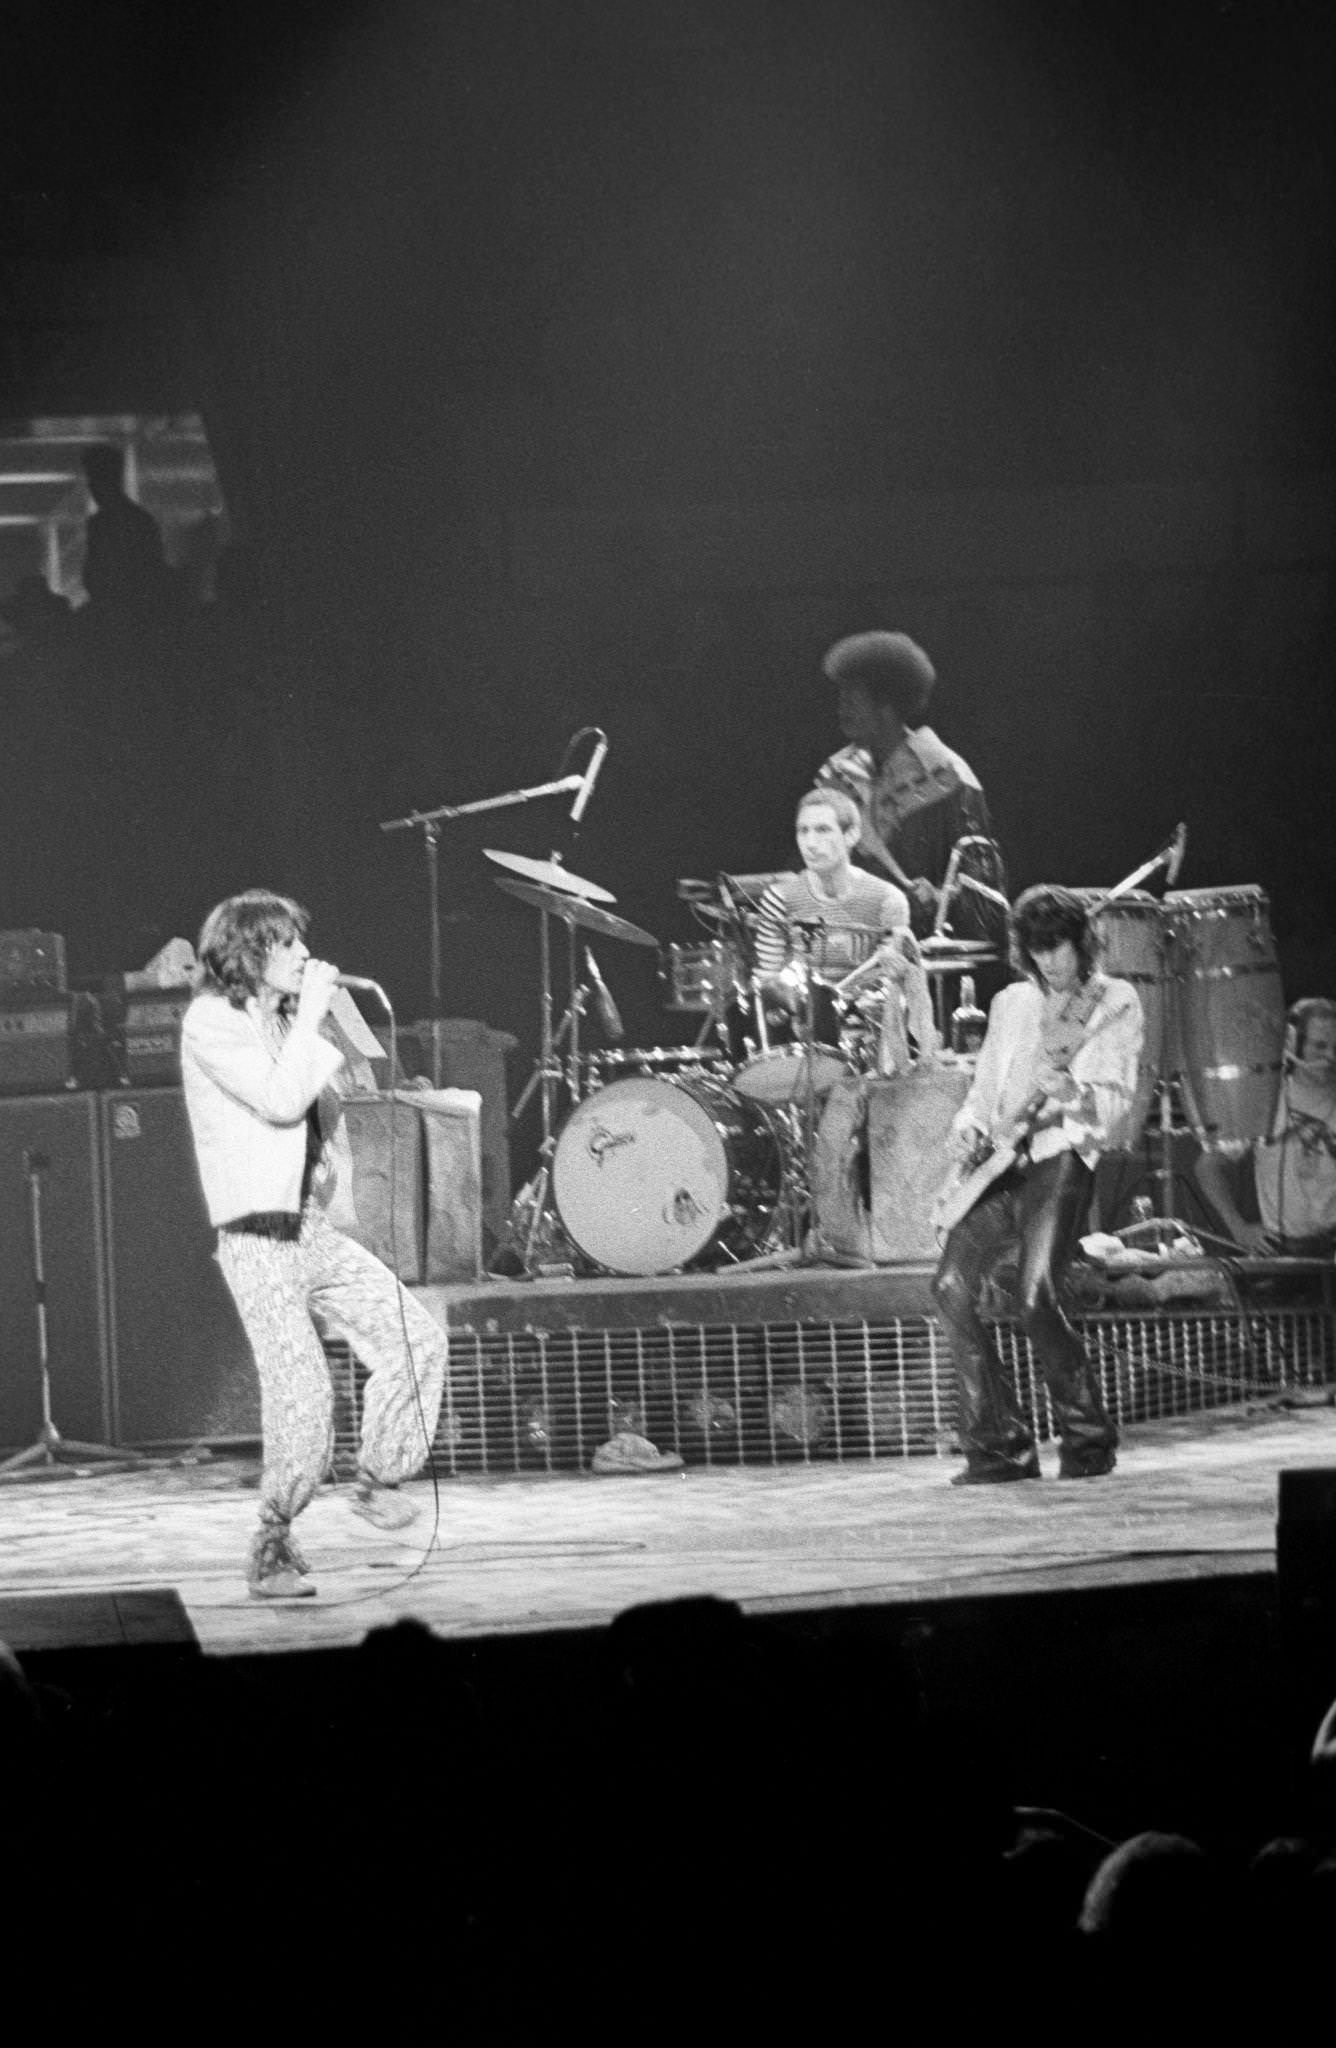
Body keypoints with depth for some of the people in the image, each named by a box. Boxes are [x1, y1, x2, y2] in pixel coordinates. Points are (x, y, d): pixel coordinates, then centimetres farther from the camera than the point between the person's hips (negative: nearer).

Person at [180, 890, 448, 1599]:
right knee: (301, 1393, -15)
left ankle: (377, 1481, 11)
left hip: (315, 1230, 8)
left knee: (417, 1339, -5)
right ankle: (273, 1550, -3)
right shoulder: (211, 1025, -7)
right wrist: (312, 1012, -14)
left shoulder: (285, 1023, 18)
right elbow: (280, 1099, -20)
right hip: (258, 1239, -8)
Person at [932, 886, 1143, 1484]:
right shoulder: (1011, 1004, 22)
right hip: (1004, 1160, 5)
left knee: (1036, 1295, -23)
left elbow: (1117, 1101, -2)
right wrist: (969, 1126, 3)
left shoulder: (1114, 1002, 7)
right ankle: (998, 1445, -8)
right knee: (952, 1286, -14)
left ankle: (1087, 1439, -9)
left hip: (1063, 1156, -5)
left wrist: (1075, 1093, -24)